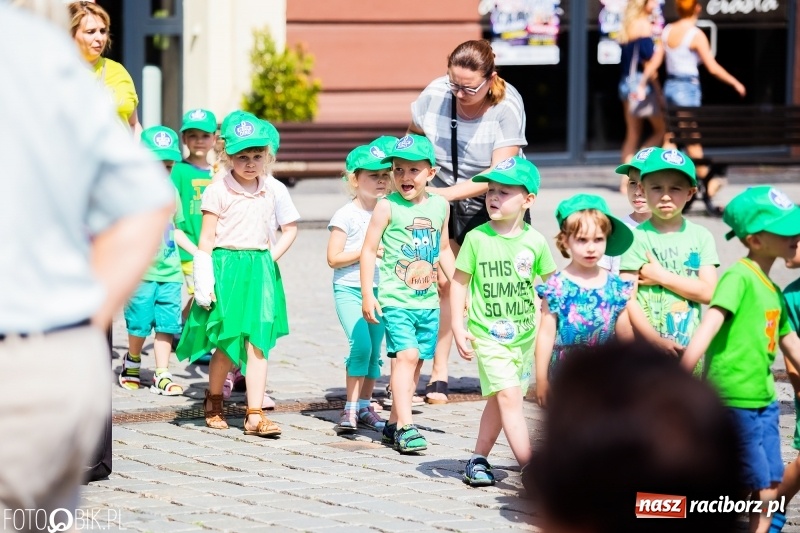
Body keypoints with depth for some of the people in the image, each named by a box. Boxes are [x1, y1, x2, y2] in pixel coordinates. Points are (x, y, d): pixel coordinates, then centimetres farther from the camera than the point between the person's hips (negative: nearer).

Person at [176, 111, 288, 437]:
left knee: (258, 343, -3)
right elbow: (206, 239, -6)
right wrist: (203, 280, -10)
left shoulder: (267, 194, 11)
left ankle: (255, 414, -5)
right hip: (227, 267, -4)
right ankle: (213, 401, 26)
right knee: (228, 343, 2)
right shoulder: (218, 192, -5)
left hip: (259, 270, 4)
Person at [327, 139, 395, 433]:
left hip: (379, 290, 5)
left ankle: (365, 406, 17)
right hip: (349, 290, -5)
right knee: (361, 344, -17)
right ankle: (350, 409, -10)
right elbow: (334, 258, -11)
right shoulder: (346, 215, -8)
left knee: (374, 349, 7)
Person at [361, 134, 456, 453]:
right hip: (396, 299, -5)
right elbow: (368, 250, -5)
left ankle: (394, 423, 19)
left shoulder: (440, 206, 8)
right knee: (406, 355, -16)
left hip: (428, 301, 5)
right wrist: (367, 295, -9)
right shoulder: (388, 206, -7)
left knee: (417, 361, 8)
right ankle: (405, 427, -17)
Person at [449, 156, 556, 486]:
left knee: (499, 400, 13)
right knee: (508, 396, -14)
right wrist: (458, 328, -4)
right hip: (488, 335, -3)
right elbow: (459, 282, 1)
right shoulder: (476, 239, -6)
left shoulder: (535, 242, -2)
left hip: (525, 334, 3)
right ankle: (529, 465, -19)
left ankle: (479, 459, 27)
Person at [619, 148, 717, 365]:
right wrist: (657, 341, -17)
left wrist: (660, 276, -8)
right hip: (646, 347, -3)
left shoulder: (700, 237, 5)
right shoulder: (638, 237, -4)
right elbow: (627, 300, -9)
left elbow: (708, 292, -3)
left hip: (690, 348, 3)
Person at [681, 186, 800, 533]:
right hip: (734, 400, -9)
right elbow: (709, 325, -25)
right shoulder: (739, 277, -14)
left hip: (764, 400, 9)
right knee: (759, 490, -5)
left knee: (770, 490, 11)